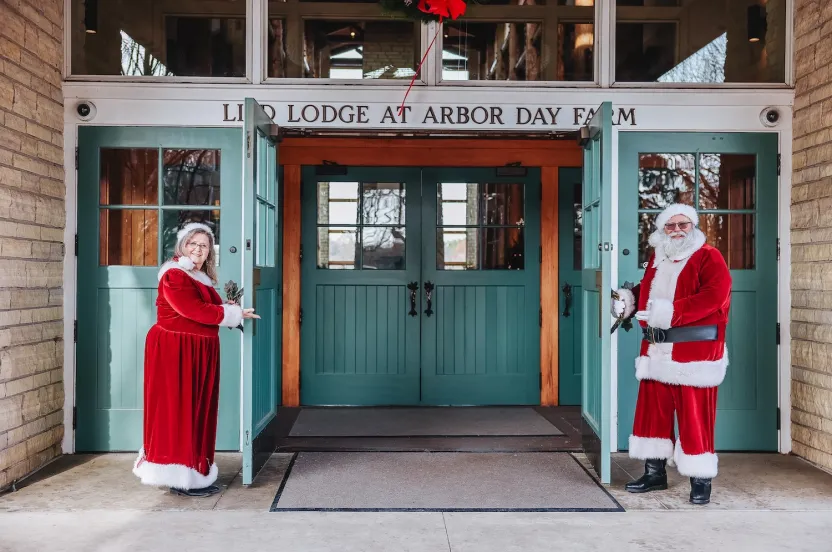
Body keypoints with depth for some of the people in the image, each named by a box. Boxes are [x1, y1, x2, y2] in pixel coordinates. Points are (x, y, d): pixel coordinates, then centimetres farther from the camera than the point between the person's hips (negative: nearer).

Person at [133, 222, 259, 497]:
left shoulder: (200, 278, 17)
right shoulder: (174, 275, -11)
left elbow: (204, 311, 11)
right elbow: (196, 311, -19)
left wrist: (229, 310, -6)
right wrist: (235, 314, -10)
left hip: (198, 353, 9)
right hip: (174, 351, -9)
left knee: (196, 411, 11)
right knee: (176, 411, -4)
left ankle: (193, 473, 19)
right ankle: (181, 479, 1)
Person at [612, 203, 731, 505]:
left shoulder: (708, 257, -5)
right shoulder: (657, 259, 17)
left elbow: (716, 295, -20)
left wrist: (673, 311, -27)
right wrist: (629, 299, 7)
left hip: (694, 351, -7)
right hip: (656, 350, 7)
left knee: (694, 417, -3)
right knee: (652, 411, 11)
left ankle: (701, 481, 9)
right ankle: (654, 473, 24)